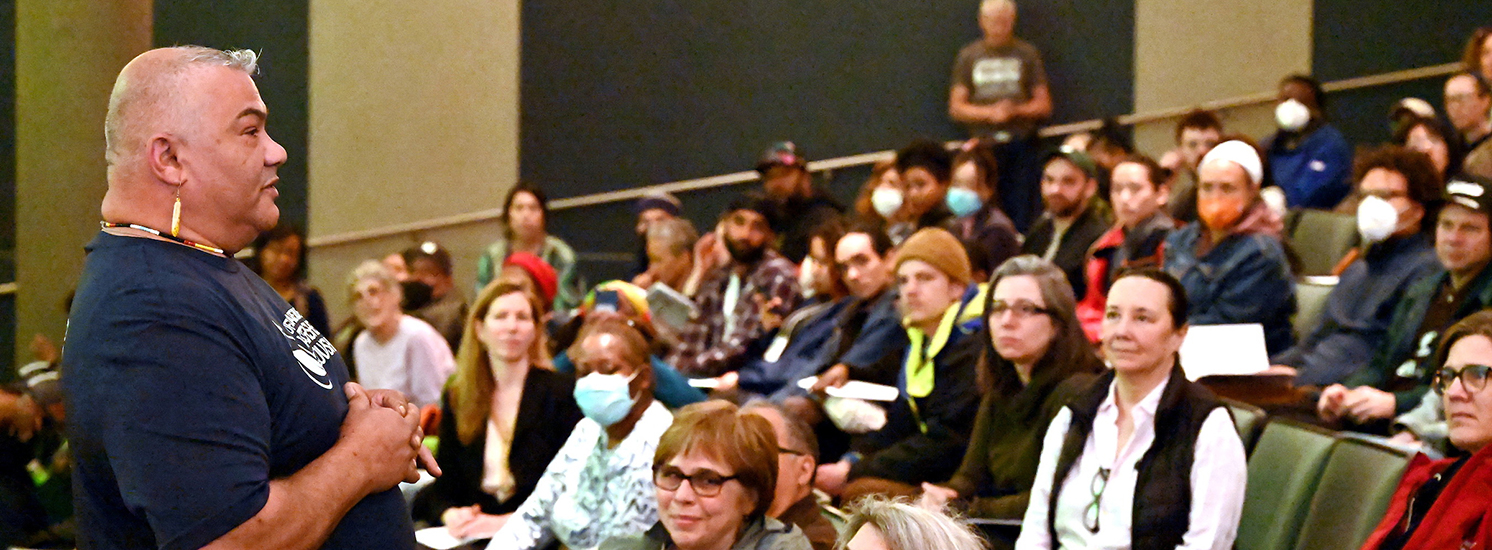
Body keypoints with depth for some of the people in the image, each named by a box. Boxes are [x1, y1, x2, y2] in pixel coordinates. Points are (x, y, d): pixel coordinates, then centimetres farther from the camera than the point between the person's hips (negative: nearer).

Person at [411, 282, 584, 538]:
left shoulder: (564, 394, 0)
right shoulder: (457, 399, 13)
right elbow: (444, 483, 13)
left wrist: (507, 522, -16)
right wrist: (450, 515, -11)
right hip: (472, 533, 4)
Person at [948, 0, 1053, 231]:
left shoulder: (1027, 54, 9)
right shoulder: (968, 56, 10)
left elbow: (1044, 106, 8)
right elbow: (956, 108, 6)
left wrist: (1015, 110, -11)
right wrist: (990, 113, -10)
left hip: (1021, 145, 0)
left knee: (1022, 216, -6)